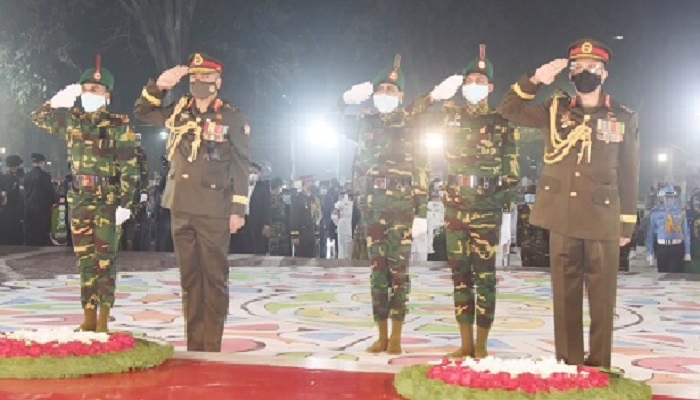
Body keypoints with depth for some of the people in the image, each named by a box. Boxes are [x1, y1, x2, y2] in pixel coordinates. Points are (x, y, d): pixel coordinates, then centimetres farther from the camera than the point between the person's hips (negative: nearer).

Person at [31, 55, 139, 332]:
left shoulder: (119, 125, -4)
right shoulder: (73, 120, 11)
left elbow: (129, 169, -7)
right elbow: (39, 119, 17)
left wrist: (125, 204, -13)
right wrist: (60, 100, 3)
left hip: (109, 198, -5)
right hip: (80, 198, 5)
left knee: (105, 257, -5)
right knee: (84, 257, 7)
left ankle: (103, 320, -2)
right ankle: (88, 318, 13)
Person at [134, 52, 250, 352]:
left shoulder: (232, 117, 0)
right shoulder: (179, 111, 12)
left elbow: (241, 166, -1)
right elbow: (142, 112, 24)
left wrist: (238, 209, -7)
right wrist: (159, 85, 6)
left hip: (214, 211, -5)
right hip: (181, 208, 5)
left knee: (214, 278, -1)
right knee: (189, 278, 9)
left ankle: (212, 347, 5)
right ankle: (193, 345, 16)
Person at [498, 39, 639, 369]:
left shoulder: (623, 118, 5)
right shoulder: (555, 110, 8)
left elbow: (628, 175, 6)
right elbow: (509, 110, 5)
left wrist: (627, 224, 4)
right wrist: (534, 80, -9)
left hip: (603, 219, -1)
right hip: (562, 216, 1)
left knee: (602, 296, 0)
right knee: (565, 293, 6)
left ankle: (599, 364, 9)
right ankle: (568, 361, 15)